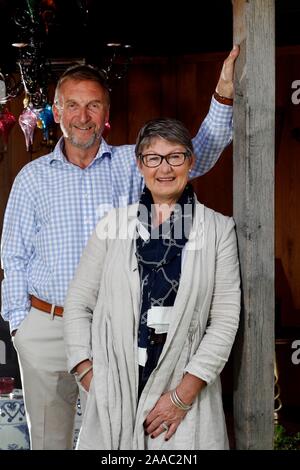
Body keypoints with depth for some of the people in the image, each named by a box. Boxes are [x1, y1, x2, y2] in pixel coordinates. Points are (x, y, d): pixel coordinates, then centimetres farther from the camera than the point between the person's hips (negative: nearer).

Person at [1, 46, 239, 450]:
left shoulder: (130, 164, 3)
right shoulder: (33, 177, 4)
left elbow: (199, 156, -5)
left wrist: (224, 97, -19)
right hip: (46, 328, 1)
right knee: (48, 437, 11)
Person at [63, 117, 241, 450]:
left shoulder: (218, 229, 0)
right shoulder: (115, 223, 5)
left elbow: (225, 319, -4)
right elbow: (78, 304, 6)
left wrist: (184, 394, -10)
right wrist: (91, 380, -4)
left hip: (187, 388, -1)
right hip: (114, 389, 1)